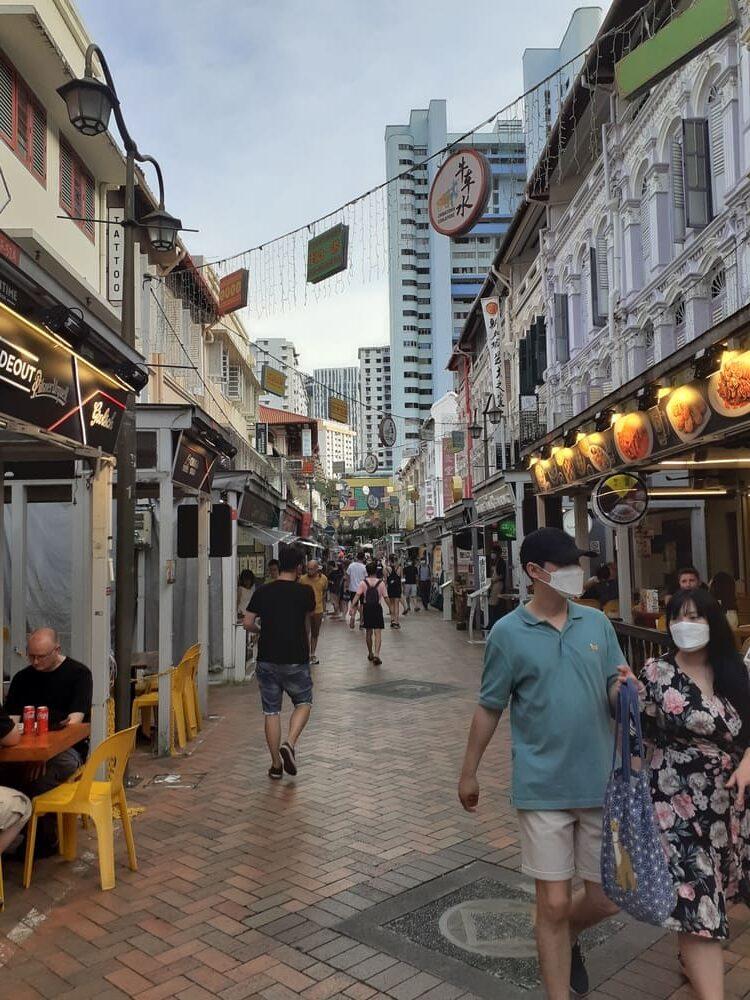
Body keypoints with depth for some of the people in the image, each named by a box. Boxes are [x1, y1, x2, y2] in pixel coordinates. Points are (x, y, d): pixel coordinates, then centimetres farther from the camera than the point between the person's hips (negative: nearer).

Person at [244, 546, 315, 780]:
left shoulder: (262, 592, -2)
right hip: (296, 660, -2)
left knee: (271, 711, 11)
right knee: (304, 703, 18)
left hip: (267, 660, 2)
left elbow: (248, 623, -2)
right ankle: (290, 743, -5)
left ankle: (276, 765, 15)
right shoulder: (305, 592, -7)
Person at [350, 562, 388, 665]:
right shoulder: (381, 583, -4)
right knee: (378, 632, -3)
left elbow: (357, 596, -12)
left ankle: (370, 654, 29)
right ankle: (376, 655, -19)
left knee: (368, 632, 16)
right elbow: (385, 597, -3)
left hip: (366, 609, 2)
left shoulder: (363, 583, -3)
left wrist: (352, 607, -14)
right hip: (377, 608, -2)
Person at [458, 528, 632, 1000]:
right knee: (554, 904, 4)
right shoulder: (508, 633, -10)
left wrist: (623, 687, -17)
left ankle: (566, 940, 48)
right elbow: (490, 708, -1)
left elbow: (614, 696, 7)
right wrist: (469, 773, 6)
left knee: (604, 899, 15)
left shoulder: (597, 622, 0)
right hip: (544, 788, -3)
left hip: (600, 782, 4)